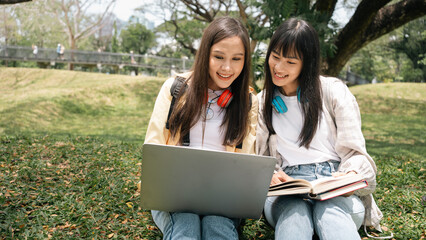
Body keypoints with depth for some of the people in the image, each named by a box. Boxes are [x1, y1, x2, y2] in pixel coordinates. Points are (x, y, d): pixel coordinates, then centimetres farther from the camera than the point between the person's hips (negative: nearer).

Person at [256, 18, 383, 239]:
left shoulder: (333, 90, 11)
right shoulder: (262, 102, 17)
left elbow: (354, 151, 5)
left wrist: (351, 176, -19)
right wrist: (269, 176, -13)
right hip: (288, 190, 1)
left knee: (330, 212, -39)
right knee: (294, 213, -37)